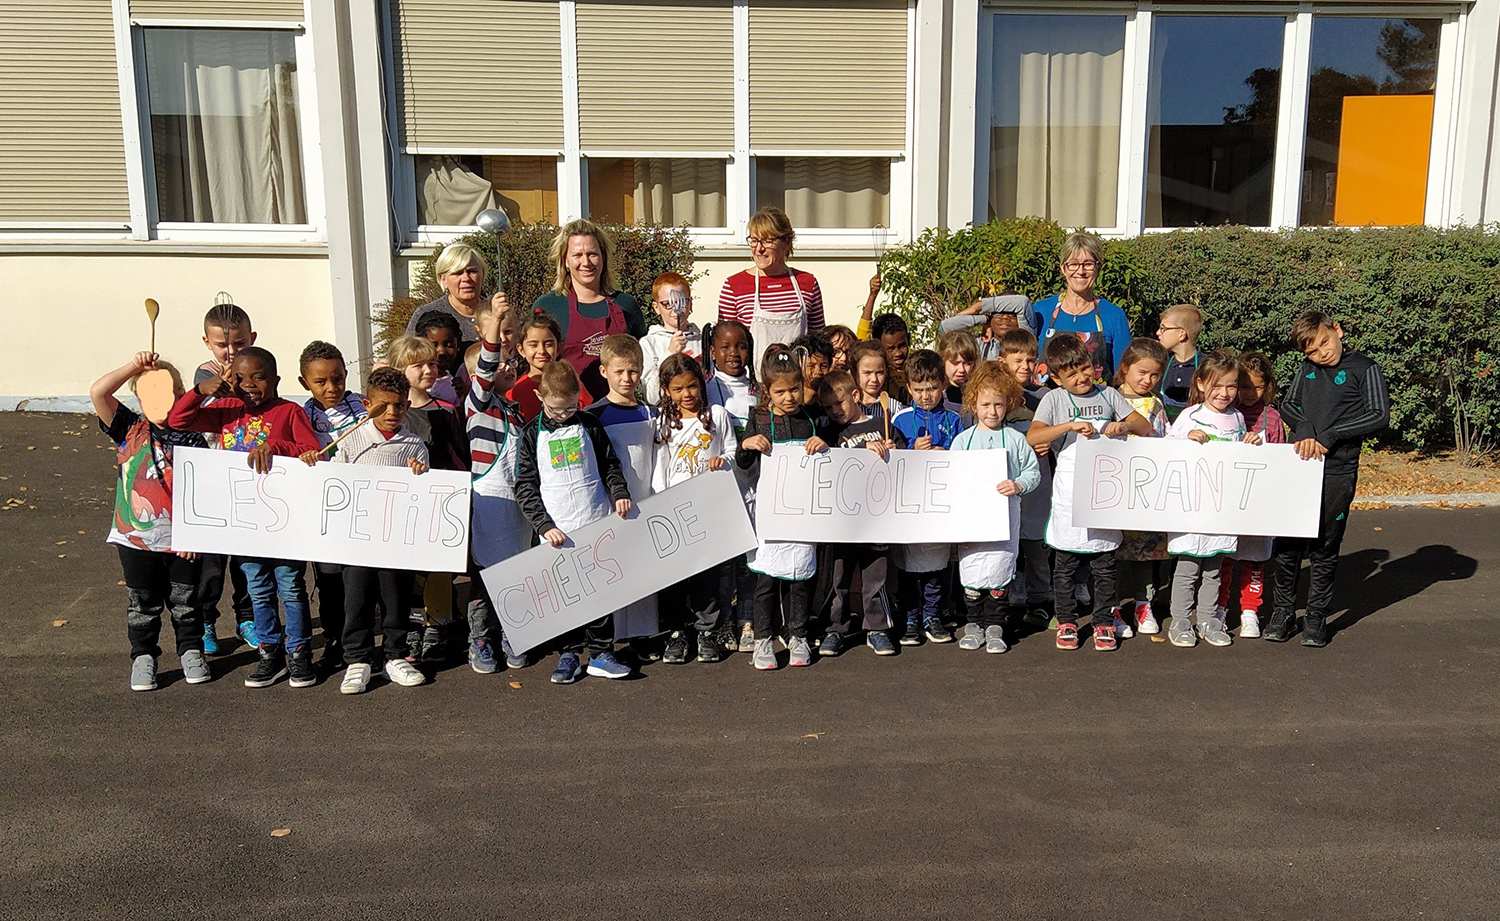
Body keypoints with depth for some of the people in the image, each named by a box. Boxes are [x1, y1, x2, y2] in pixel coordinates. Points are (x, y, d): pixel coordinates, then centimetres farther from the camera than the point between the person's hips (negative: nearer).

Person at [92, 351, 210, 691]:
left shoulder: (191, 439, -4)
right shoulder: (130, 429, 0)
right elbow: (97, 393, -11)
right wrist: (135, 366, -12)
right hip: (136, 537, 1)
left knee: (185, 601, 11)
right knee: (142, 604, 12)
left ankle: (191, 652, 28)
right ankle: (143, 657, 27)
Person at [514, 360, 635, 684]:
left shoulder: (589, 425, 6)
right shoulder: (533, 434, 1)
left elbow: (609, 464, 16)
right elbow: (525, 487, 0)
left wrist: (619, 492, -3)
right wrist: (544, 524, -10)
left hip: (597, 524, 1)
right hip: (557, 530, -1)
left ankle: (601, 654, 12)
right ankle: (570, 654, 16)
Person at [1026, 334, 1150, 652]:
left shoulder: (1108, 394, 8)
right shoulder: (1054, 399, 1)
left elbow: (1145, 426, 10)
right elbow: (1032, 437, -11)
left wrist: (1124, 425, -12)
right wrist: (1071, 425, -20)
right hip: (1069, 492, -1)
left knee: (1104, 564, 7)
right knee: (1065, 564, 6)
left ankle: (1103, 623, 18)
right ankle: (1066, 622, 19)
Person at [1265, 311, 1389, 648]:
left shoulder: (1364, 368, 0)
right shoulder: (1307, 368, 13)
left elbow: (1379, 416, -8)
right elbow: (1287, 405, 10)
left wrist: (1330, 436, -13)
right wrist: (1304, 430, -10)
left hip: (1337, 472, -3)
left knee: (1324, 549, 4)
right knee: (1286, 543, 4)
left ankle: (1317, 617, 16)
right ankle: (1282, 613, 17)